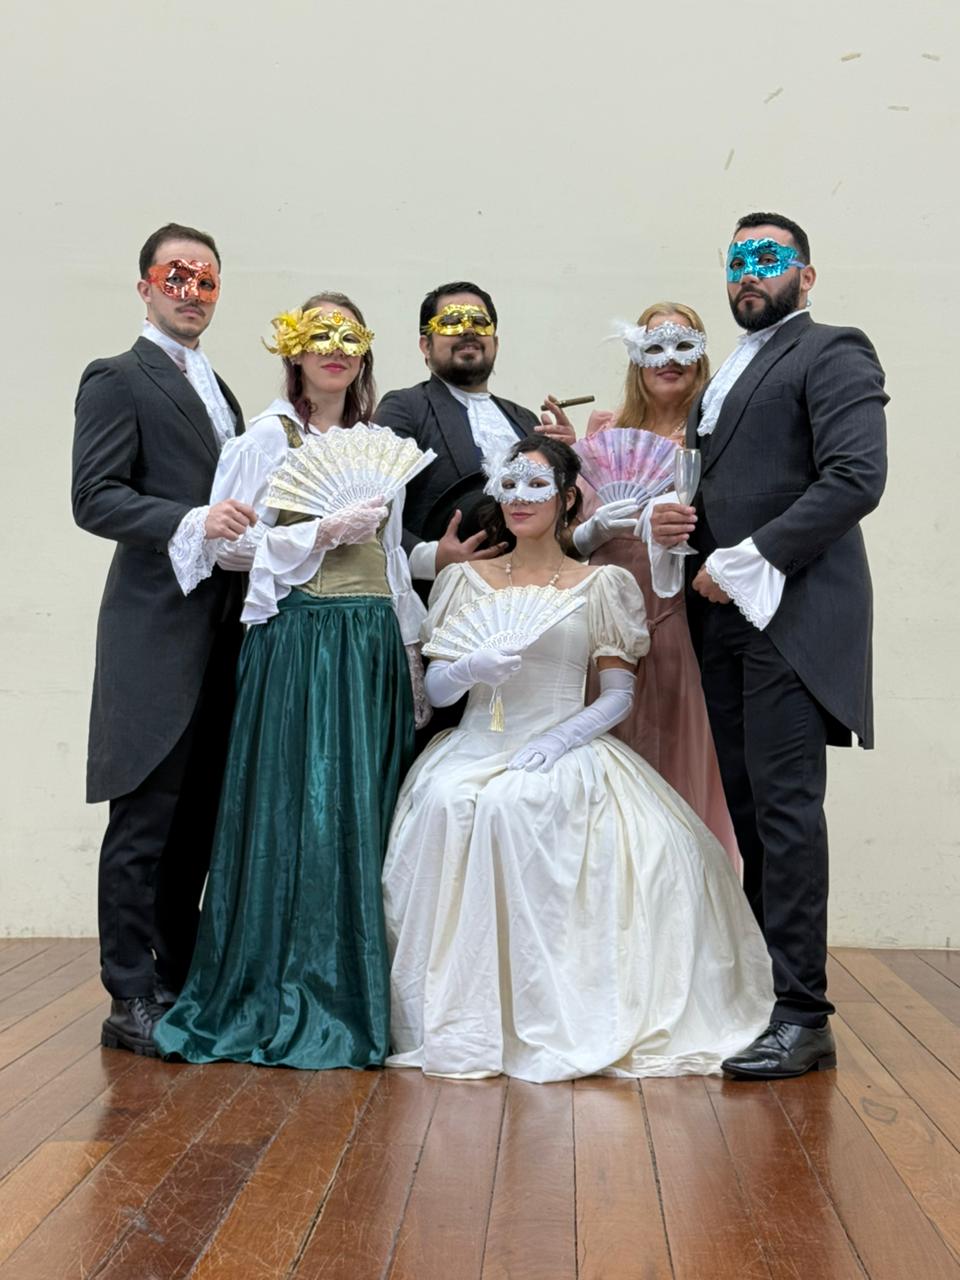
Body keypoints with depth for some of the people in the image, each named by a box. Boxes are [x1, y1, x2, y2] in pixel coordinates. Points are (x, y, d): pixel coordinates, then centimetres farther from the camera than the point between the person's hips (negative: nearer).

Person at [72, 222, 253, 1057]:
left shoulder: (217, 388, 24)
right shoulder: (118, 380, -1)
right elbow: (95, 498, -12)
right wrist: (193, 522, -24)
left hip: (220, 631, 8)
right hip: (158, 633, -8)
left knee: (197, 822, 11)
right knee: (145, 821, -4)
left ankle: (180, 985, 20)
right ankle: (132, 1002, 3)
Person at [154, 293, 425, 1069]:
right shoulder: (270, 436, 0)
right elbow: (237, 542, -6)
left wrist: (408, 646, 14)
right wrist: (323, 533, -15)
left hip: (373, 641, 6)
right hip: (298, 640, -5)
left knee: (367, 812, 6)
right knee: (296, 808, -5)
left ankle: (359, 992, 15)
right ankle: (287, 995, 6)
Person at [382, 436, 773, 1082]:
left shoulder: (602, 584, 10)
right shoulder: (466, 580, 15)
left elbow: (618, 695, 3)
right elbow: (434, 688, 9)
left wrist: (559, 739, -14)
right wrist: (470, 669, -14)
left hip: (568, 751, -2)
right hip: (476, 746, 2)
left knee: (519, 806, -35)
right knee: (449, 804, -32)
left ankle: (559, 1016, -23)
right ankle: (460, 1014, -20)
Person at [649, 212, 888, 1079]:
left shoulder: (832, 355, -1)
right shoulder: (724, 380, 24)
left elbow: (857, 478, -15)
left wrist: (747, 561, -16)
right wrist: (671, 523, 4)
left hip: (790, 610, -8)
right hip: (726, 614, 8)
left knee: (784, 806, -10)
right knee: (750, 809, 8)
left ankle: (803, 1016, -5)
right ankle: (760, 989, 14)